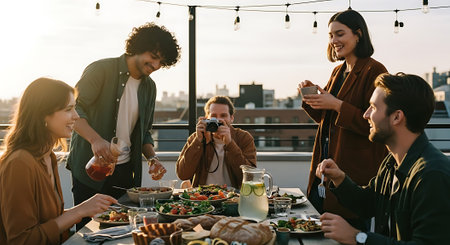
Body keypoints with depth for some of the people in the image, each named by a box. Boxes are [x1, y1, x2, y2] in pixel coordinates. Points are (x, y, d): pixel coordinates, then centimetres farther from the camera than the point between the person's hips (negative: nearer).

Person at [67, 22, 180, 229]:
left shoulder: (149, 87, 14)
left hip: (125, 171, 6)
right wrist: (95, 139, -32)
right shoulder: (101, 70, -7)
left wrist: (152, 158, 2)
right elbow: (74, 108, -17)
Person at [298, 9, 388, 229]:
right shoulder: (338, 72, 14)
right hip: (327, 162, 8)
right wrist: (311, 98, 3)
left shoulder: (374, 71, -12)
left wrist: (337, 105, -22)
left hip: (356, 169, -8)